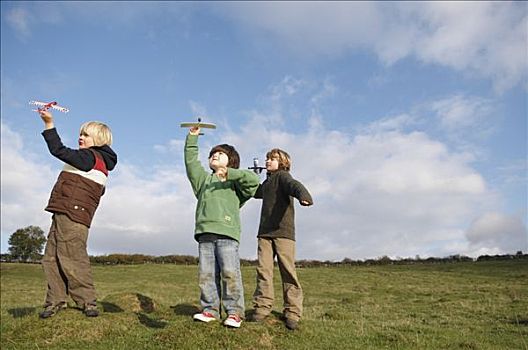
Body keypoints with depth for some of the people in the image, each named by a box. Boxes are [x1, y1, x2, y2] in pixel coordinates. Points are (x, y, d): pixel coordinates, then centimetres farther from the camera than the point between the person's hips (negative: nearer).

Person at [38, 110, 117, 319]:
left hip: (73, 217, -10)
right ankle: (56, 300, 15)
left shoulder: (90, 157, -6)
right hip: (62, 215, 10)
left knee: (72, 259, -9)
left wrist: (49, 124, -13)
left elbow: (59, 151, -16)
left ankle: (88, 302, -1)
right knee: (51, 259, 10)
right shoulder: (98, 161, 23)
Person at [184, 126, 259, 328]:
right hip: (205, 233, 4)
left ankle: (234, 312, -2)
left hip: (227, 232, -4)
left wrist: (229, 173, -10)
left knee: (230, 273, -10)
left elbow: (254, 180, -3)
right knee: (206, 274, 2)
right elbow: (191, 162, 18)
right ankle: (210, 309, 11)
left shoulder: (235, 181, 14)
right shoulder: (204, 179, 26)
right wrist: (192, 138, 13)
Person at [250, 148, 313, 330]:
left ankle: (292, 312, 1)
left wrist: (303, 196, -45)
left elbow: (294, 186, -23)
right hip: (265, 232, 7)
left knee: (288, 271, -5)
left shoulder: (283, 176, 0)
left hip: (283, 231, -7)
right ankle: (262, 306, 8)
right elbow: (256, 192, 45)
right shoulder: (267, 182, 24)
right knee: (263, 269, 0)